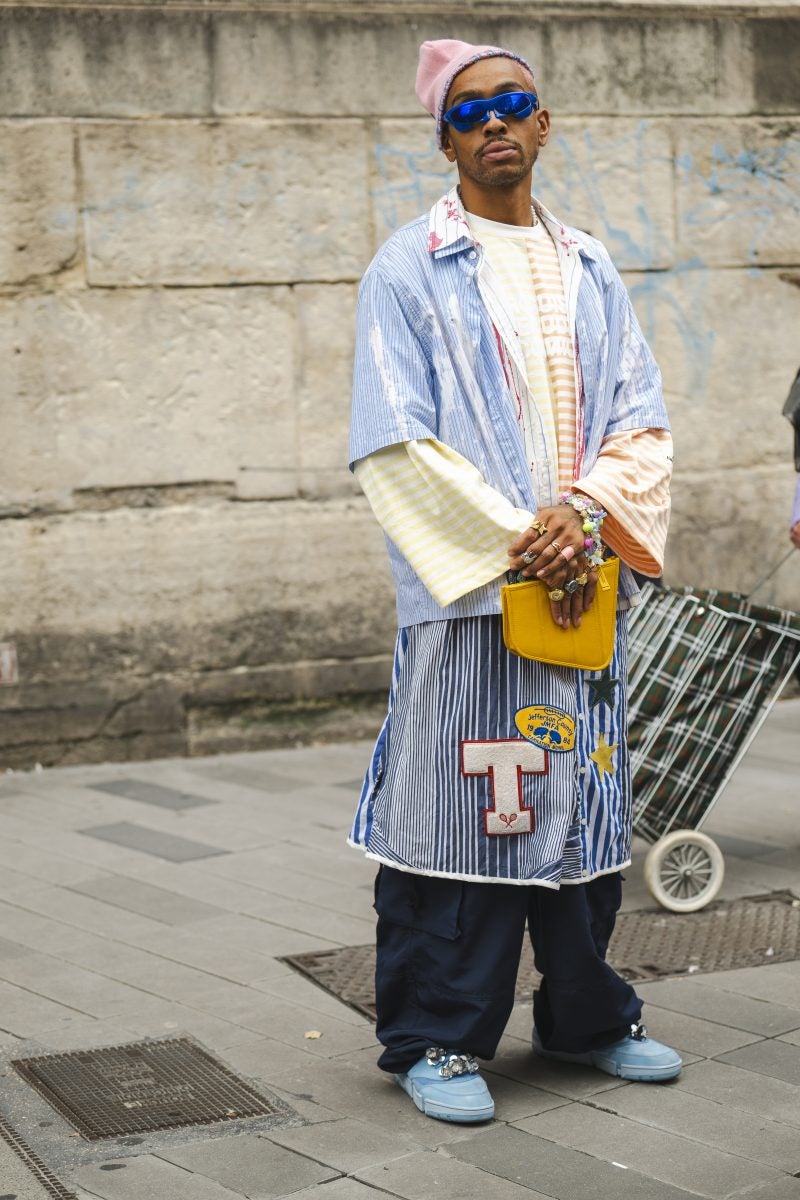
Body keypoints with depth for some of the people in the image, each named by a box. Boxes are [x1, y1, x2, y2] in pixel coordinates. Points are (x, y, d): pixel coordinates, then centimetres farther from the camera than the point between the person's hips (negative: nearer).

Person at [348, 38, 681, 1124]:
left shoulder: (589, 270, 15)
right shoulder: (409, 271, 0)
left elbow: (642, 422, 9)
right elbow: (396, 444, -8)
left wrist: (585, 517, -11)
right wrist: (520, 540, -14)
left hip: (586, 586, 5)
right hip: (466, 590, -5)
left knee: (585, 804, 11)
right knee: (456, 810, -3)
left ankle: (586, 1016, 25)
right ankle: (435, 1039, 8)